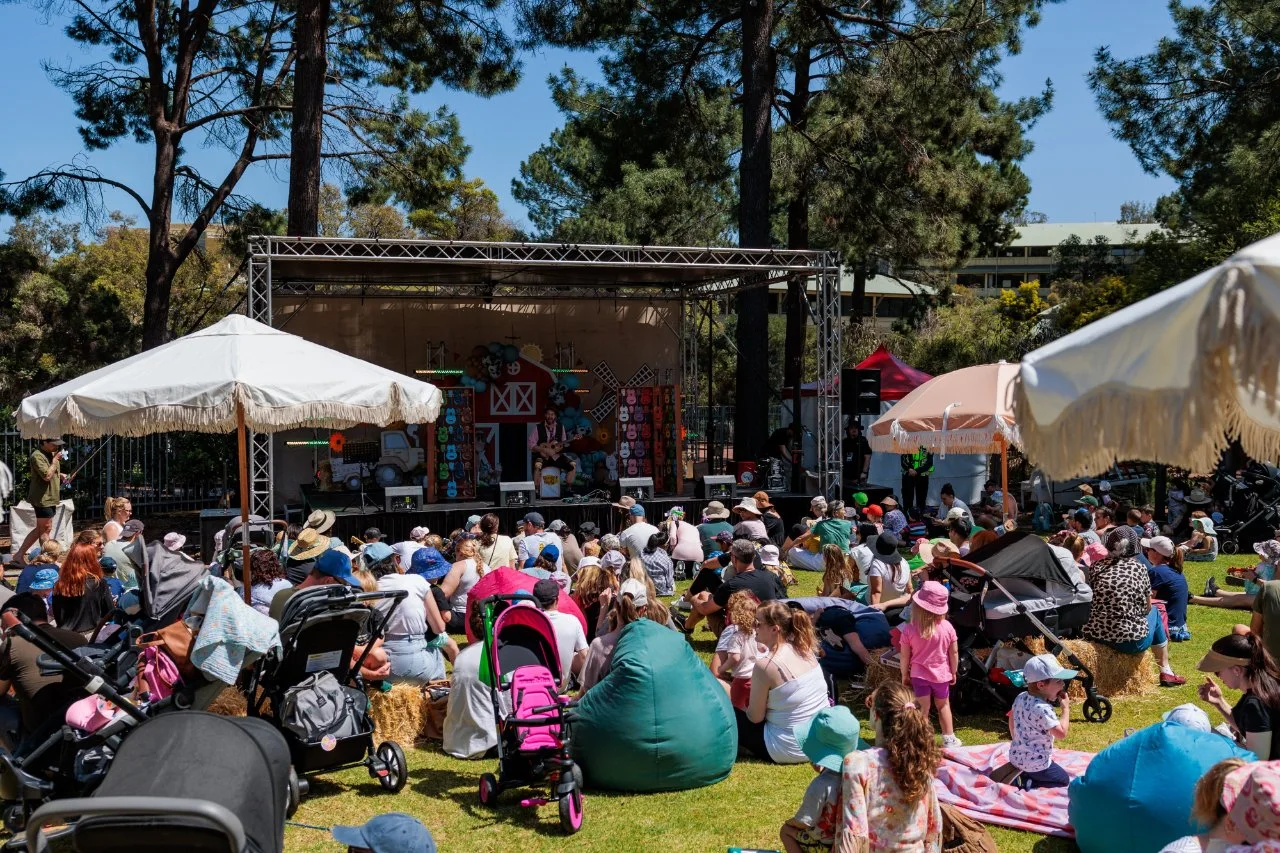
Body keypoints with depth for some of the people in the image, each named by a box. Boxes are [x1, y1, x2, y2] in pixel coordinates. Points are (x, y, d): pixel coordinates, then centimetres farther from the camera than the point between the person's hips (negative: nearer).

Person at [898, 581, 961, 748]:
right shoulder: (947, 627, -14)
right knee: (943, 705, 22)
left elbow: (905, 656, -10)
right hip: (941, 674, 2)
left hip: (919, 675, -1)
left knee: (922, 709, 10)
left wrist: (904, 674, 5)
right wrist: (954, 672, 10)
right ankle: (949, 738, 29)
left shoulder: (909, 629, -18)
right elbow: (954, 652, -5)